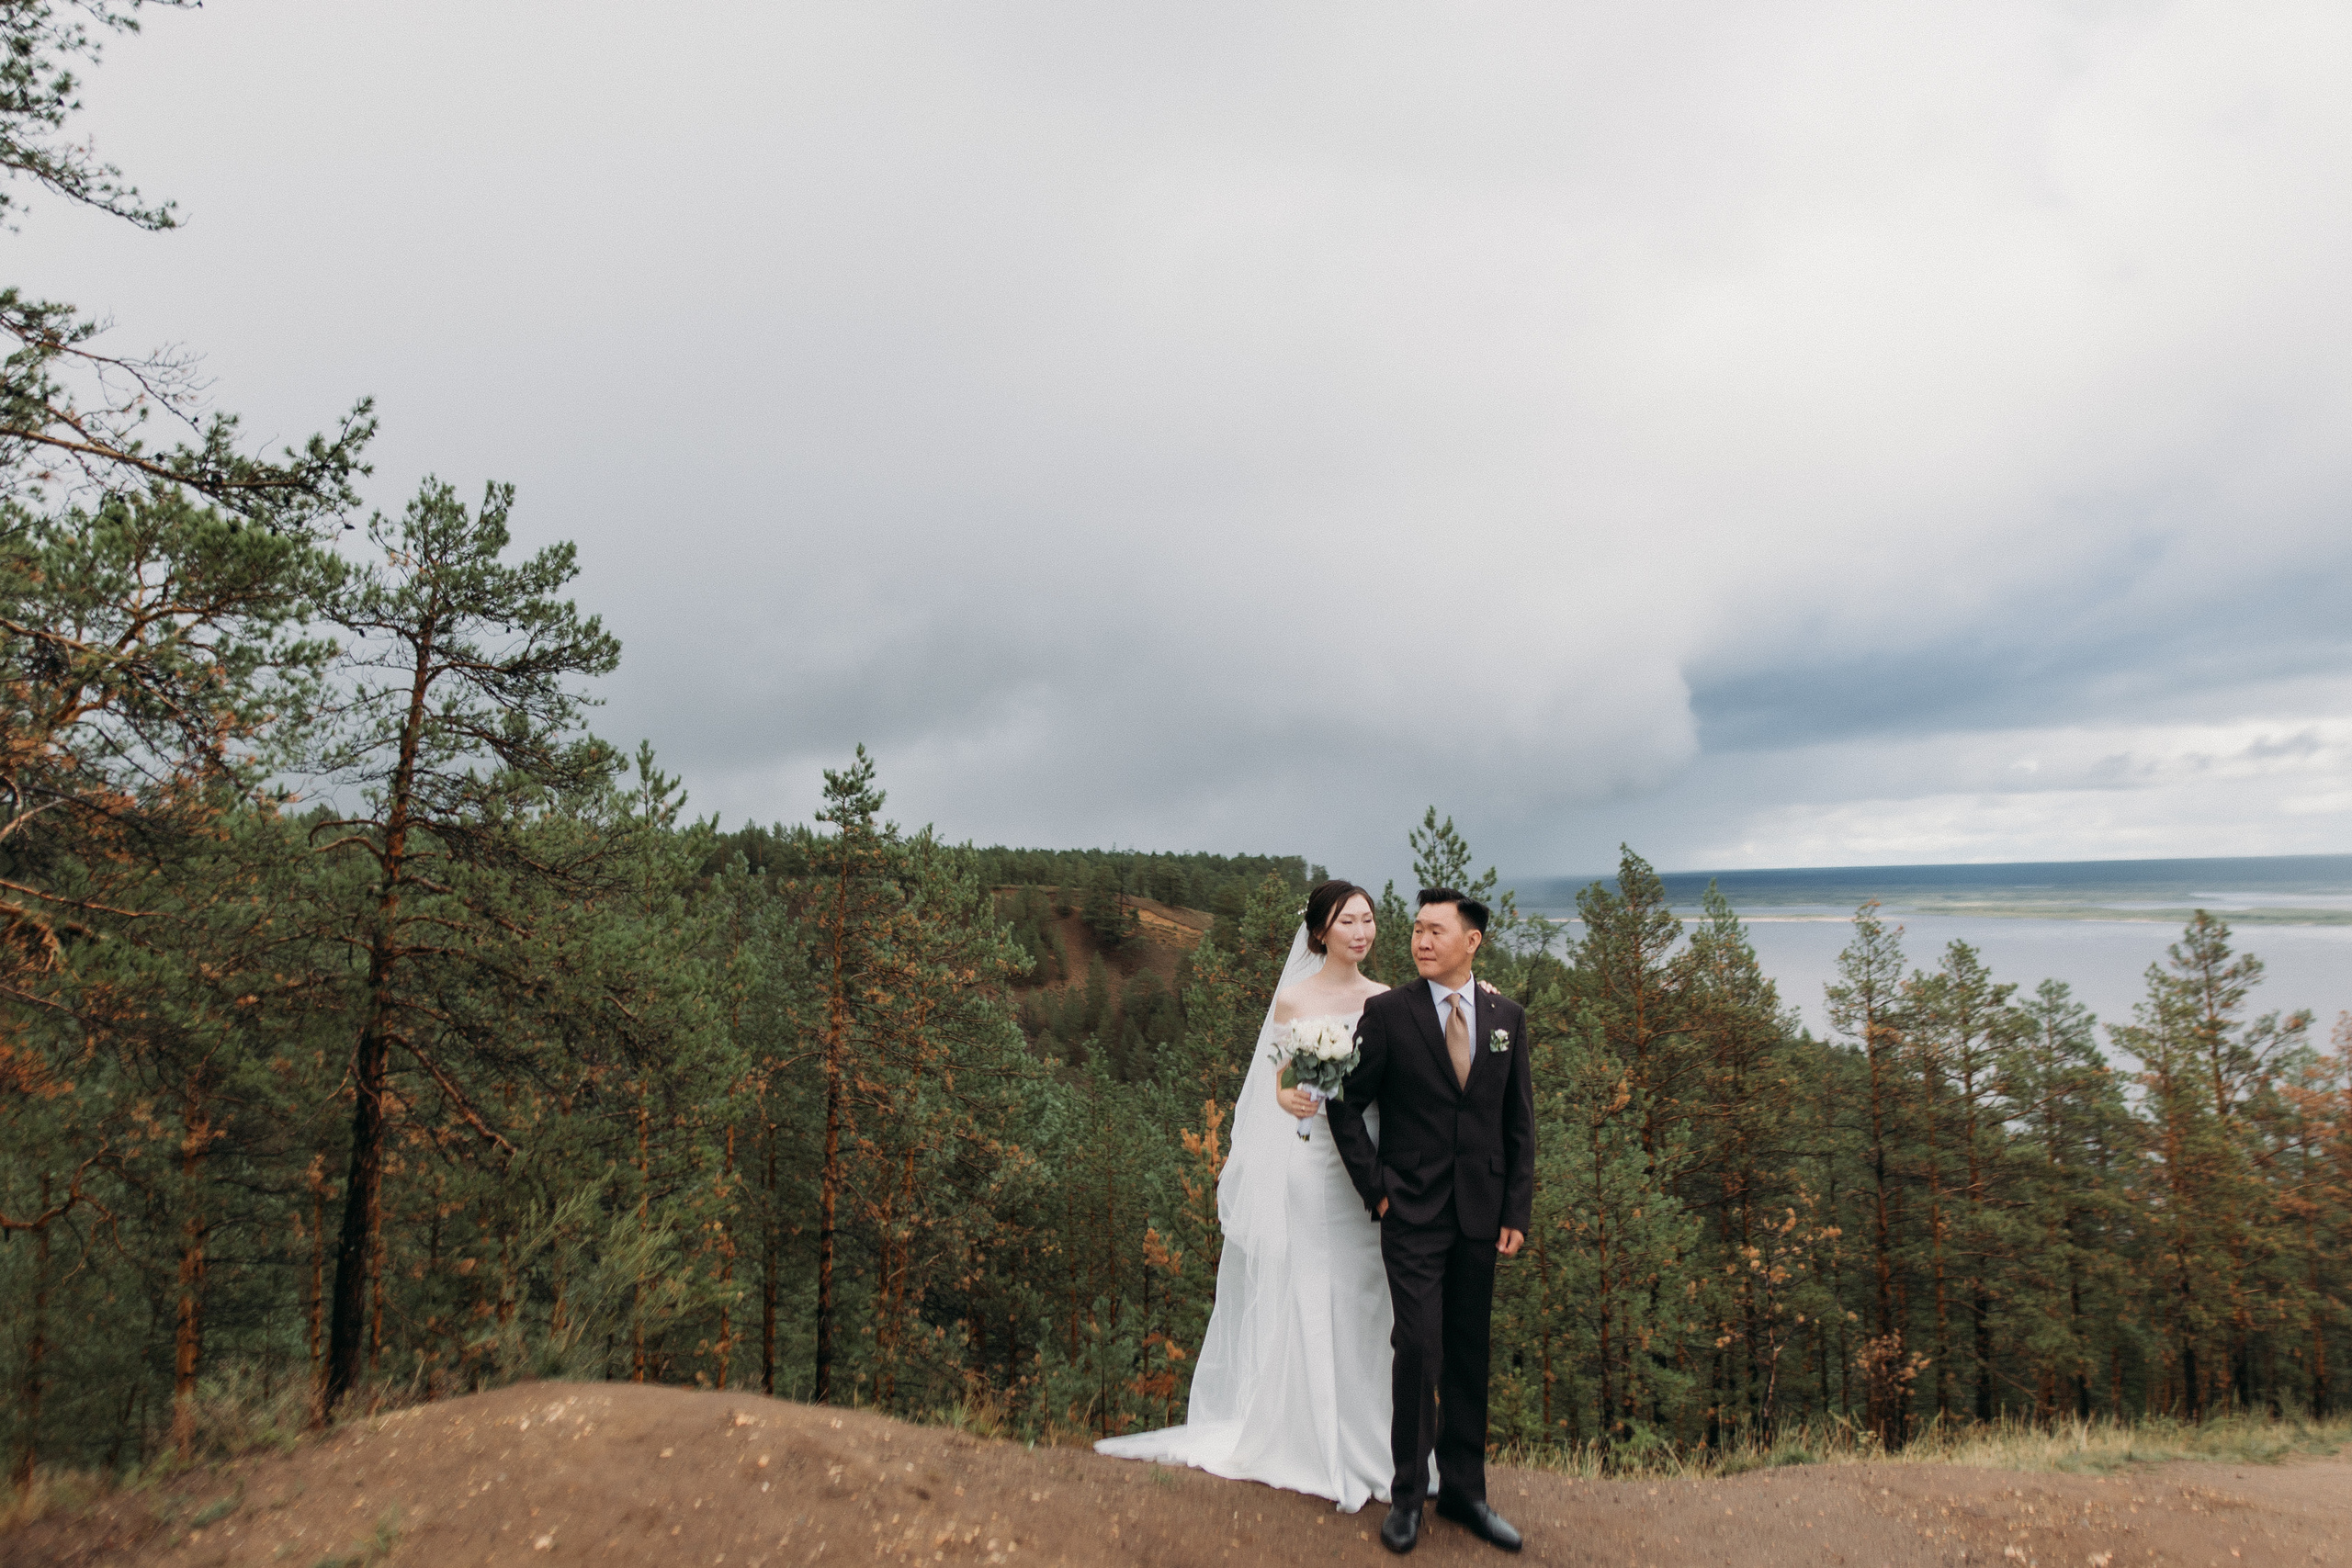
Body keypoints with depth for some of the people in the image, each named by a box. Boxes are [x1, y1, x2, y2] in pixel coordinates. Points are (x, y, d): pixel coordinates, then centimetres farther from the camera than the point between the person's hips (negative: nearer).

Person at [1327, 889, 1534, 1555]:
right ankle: (1407, 1494, 15)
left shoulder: (1507, 1017, 4)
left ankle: (1464, 1490, 27)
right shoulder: (1387, 1012, -7)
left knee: (1469, 1357, 12)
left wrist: (1517, 1212, 4)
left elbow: (1519, 1121, 7)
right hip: (1413, 1215, -3)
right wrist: (1375, 1188, -6)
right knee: (1420, 1351, -4)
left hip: (1481, 1217, 3)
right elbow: (1347, 1104, -2)